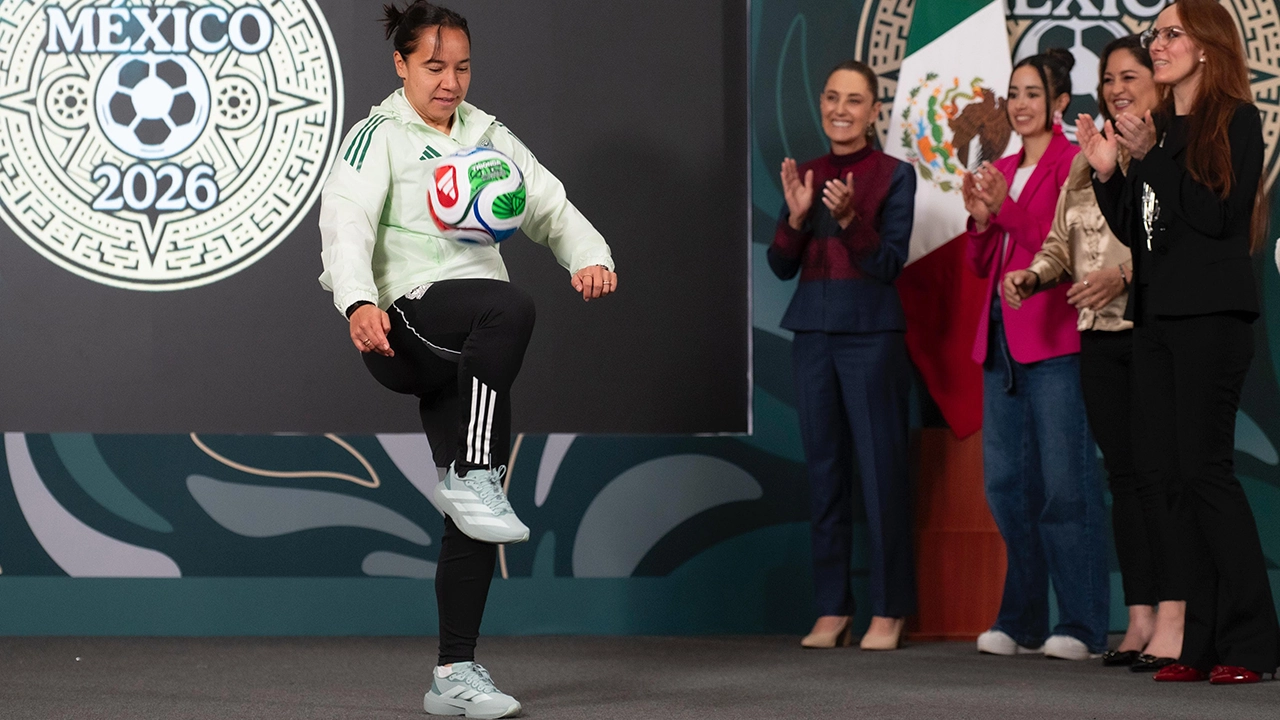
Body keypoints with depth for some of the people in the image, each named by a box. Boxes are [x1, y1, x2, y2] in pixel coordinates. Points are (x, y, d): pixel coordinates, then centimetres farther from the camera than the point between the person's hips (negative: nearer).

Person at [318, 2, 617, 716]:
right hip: (407, 322, -6)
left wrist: (590, 256, -8)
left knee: (477, 512, 1)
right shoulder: (380, 135, 2)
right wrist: (359, 300, -32)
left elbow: (550, 206, 15)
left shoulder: (489, 136, 20)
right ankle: (471, 477, -30)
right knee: (513, 307, -36)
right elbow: (346, 222, -13)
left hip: (471, 354, 6)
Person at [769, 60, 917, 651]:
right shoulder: (806, 175, 12)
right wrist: (797, 214, -8)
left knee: (881, 469, -5)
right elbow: (782, 265, 9)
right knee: (824, 470, 6)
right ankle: (832, 611, 10)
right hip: (813, 333, 5)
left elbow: (890, 263, -8)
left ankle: (889, 611, 0)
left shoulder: (894, 176, -1)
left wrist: (849, 219, -22)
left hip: (871, 334, -5)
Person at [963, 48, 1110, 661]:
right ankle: (1022, 622, 15)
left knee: (1064, 483, -8)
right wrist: (980, 220, 0)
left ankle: (1083, 627, -6)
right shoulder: (1001, 171, 17)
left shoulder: (1072, 163, -4)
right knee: (1006, 483, 8)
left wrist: (1006, 207, -19)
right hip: (1002, 339, 8)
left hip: (1055, 340, -8)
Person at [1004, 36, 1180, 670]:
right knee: (1123, 474, 6)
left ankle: (1173, 622, -10)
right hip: (1101, 334, 7)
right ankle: (1139, 620, 9)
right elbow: (1060, 242, 19)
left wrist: (1126, 274, -23)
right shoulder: (1087, 163, 18)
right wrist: (1030, 277, 0)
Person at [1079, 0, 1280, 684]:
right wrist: (1106, 172, 3)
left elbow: (1217, 215, -15)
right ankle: (1203, 642, 6)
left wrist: (1150, 157, -17)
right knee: (1169, 472, 3)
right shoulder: (1157, 127, 17)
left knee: (1203, 467, -12)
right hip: (1155, 312, 8)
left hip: (1210, 312, -8)